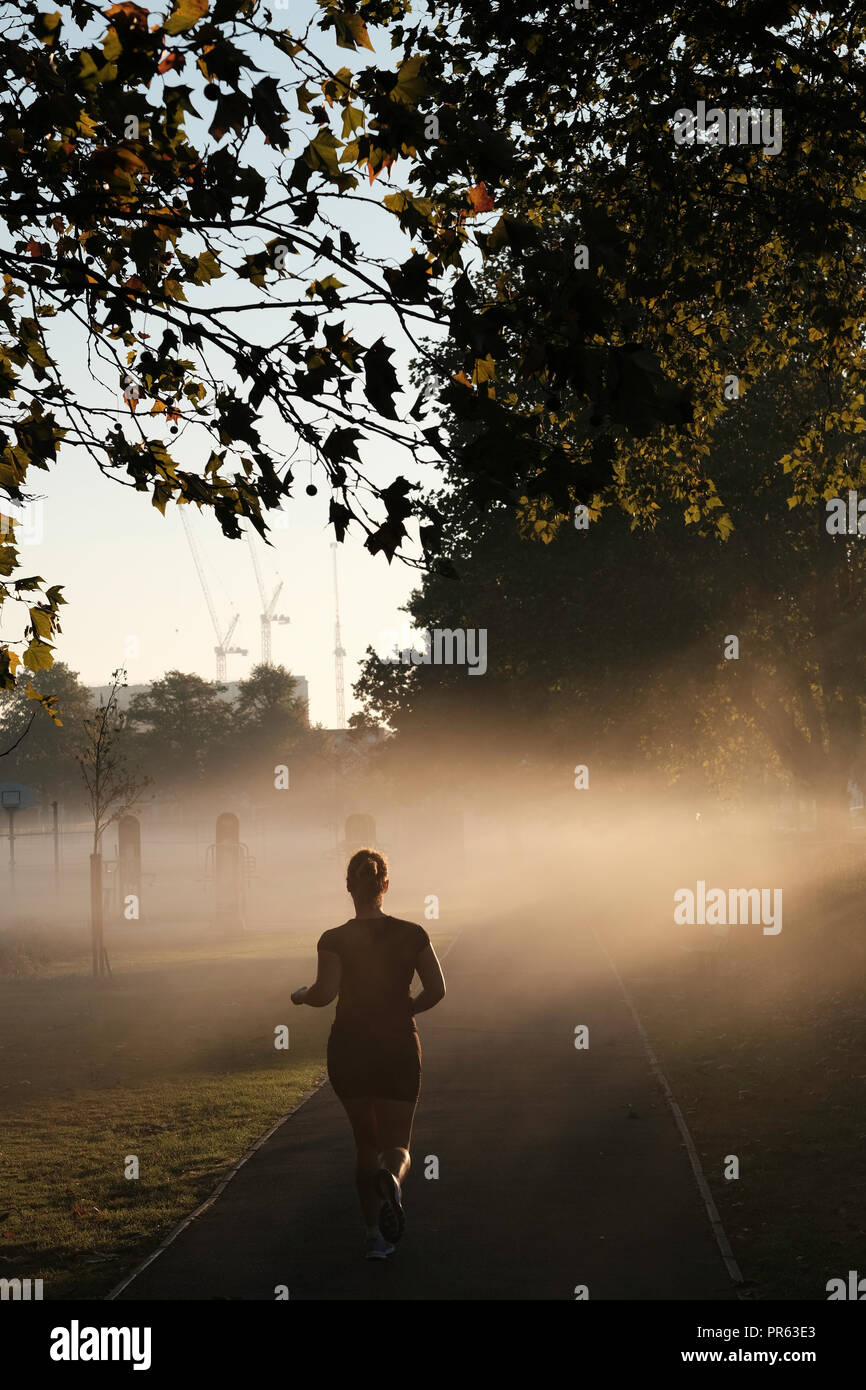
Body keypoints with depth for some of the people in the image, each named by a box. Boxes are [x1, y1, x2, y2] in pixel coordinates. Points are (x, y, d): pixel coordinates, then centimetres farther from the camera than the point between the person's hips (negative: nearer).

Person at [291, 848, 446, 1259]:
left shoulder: (336, 940, -8)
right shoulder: (412, 935, -2)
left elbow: (324, 993, -19)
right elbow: (436, 990, -4)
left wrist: (300, 995, 2)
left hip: (349, 1051, 0)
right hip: (400, 1049, 0)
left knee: (365, 1143, 17)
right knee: (396, 1146, 5)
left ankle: (376, 1234, 14)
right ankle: (390, 1178, -32)